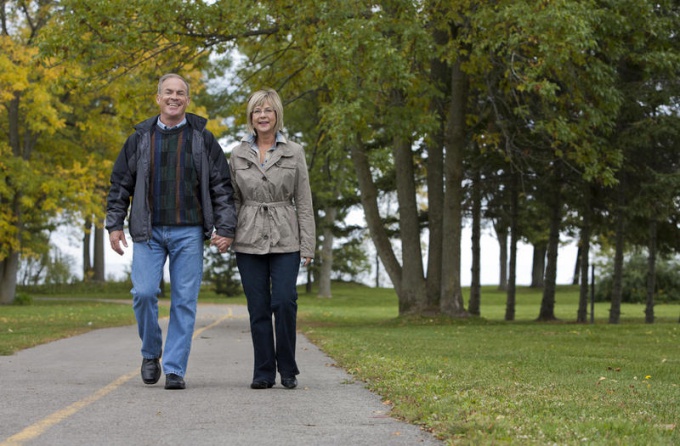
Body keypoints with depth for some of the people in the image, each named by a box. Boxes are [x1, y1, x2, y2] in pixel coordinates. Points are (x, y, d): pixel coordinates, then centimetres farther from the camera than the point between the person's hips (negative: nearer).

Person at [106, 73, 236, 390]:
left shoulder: (202, 139, 6)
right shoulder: (140, 138, 9)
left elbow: (222, 187, 5)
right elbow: (120, 184, 11)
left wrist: (225, 229, -3)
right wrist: (114, 224, 3)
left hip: (188, 232, 0)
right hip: (148, 232, 1)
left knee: (184, 301, -2)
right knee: (144, 293, -10)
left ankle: (175, 370, 3)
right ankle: (151, 353, 14)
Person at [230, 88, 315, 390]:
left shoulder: (294, 153, 5)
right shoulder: (238, 154, 9)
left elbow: (304, 203, 3)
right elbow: (233, 199, 12)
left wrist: (307, 245, -2)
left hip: (285, 240, -2)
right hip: (249, 240, 2)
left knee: (284, 301, -14)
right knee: (258, 308, 0)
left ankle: (288, 369, 0)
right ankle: (264, 372, 9)